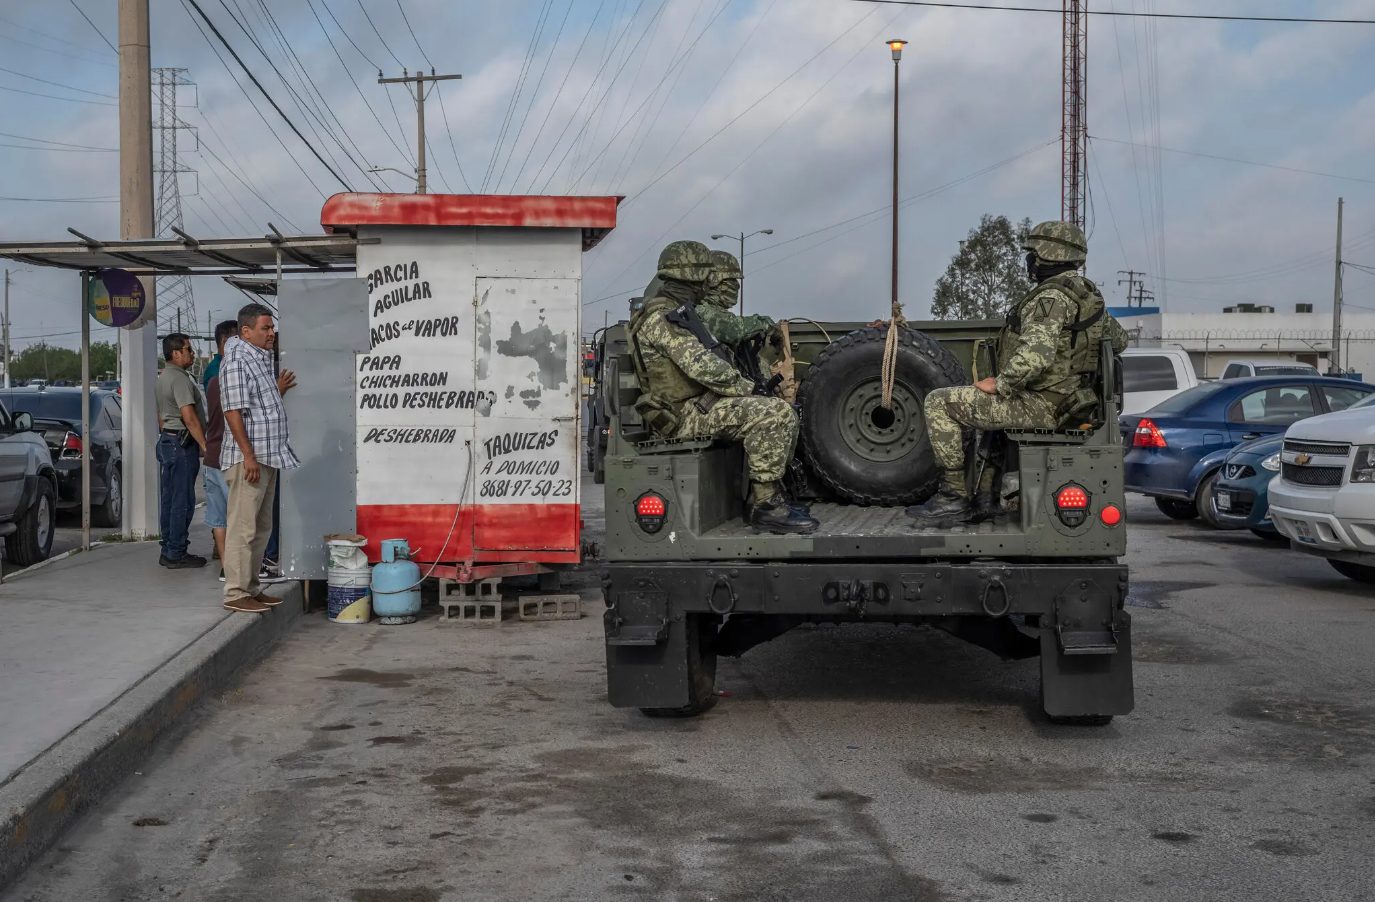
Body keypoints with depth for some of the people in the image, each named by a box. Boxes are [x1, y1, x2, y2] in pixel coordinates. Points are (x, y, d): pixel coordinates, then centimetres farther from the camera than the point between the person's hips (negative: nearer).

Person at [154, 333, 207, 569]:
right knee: (182, 500, -7)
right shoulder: (180, 379, -15)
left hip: (167, 441, 11)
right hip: (183, 443, -11)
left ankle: (168, 551, 16)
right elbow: (189, 417, -22)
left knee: (169, 498, 12)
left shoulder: (162, 378, 17)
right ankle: (176, 553, -6)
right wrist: (205, 445, -21)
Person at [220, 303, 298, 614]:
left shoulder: (260, 359, 18)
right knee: (243, 528, -7)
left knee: (261, 528, 14)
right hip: (248, 459, -10)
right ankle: (236, 593, -3)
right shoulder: (237, 360, -12)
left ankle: (251, 588, 21)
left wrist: (278, 389, 15)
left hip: (268, 457, 10)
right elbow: (234, 411, -19)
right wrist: (248, 456, -22)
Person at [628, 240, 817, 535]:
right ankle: (764, 505, -20)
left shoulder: (674, 311, 20)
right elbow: (701, 366, -24)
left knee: (783, 413, 12)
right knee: (774, 413, -24)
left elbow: (706, 363, 26)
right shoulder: (662, 318, -15)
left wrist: (744, 388, 13)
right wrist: (748, 389, -14)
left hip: (699, 403, 11)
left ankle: (763, 495, 11)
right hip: (685, 414, -11)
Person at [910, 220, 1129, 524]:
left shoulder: (1052, 297, -19)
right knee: (977, 406, 32)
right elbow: (1119, 339, 27)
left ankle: (954, 495, -7)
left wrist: (999, 384, -19)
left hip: (1039, 406, -10)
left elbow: (1035, 355, -33)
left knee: (939, 403, -7)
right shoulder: (1089, 296, 11)